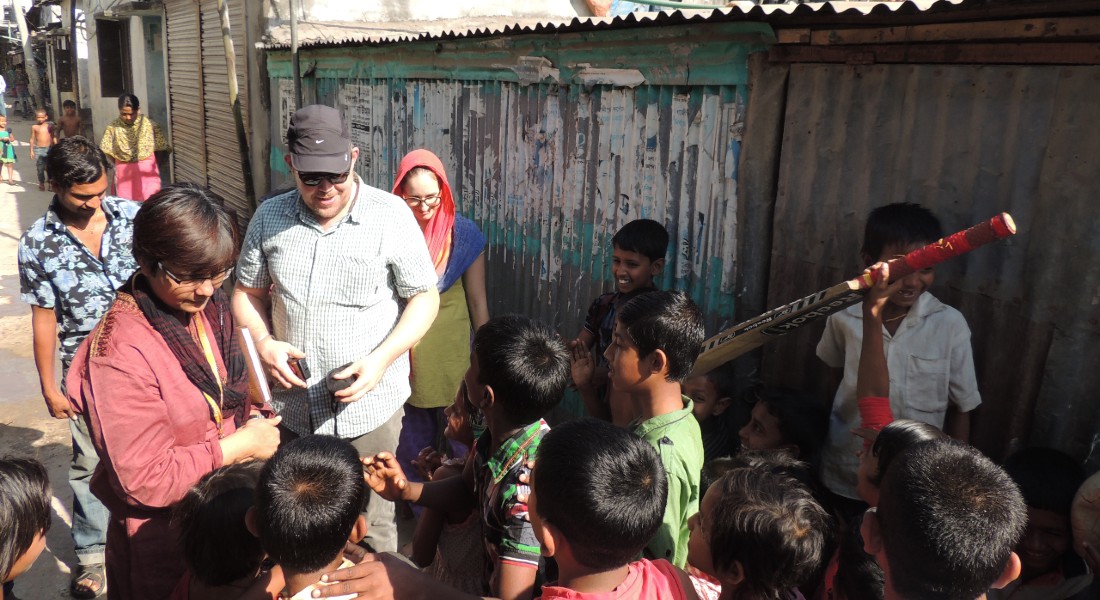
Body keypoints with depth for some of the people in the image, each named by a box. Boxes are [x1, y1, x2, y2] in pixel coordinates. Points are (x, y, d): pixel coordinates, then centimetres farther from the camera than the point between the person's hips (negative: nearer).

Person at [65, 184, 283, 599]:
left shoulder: (209, 305, -4)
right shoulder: (119, 352, -27)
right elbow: (145, 481, -25)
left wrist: (255, 419, -9)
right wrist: (237, 447, -22)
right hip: (164, 538, -6)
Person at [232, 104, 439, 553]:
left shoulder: (390, 215, -9)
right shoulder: (270, 217, 2)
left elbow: (425, 297, -5)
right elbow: (247, 292, 11)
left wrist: (381, 359, -19)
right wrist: (264, 343, -9)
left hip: (368, 406, -3)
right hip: (291, 408, 4)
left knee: (370, 530, 9)